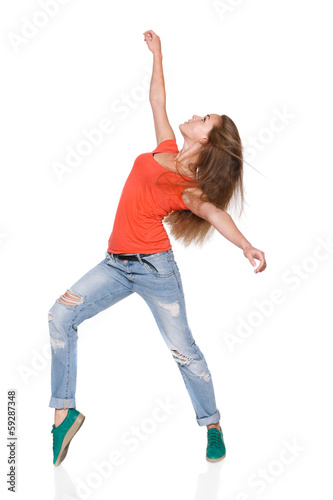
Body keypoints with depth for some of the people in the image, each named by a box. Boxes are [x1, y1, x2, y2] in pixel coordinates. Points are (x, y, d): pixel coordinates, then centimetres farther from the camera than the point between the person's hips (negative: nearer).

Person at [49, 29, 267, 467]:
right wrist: (157, 53, 28)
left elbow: (211, 211, -25)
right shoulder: (165, 149, 10)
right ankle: (63, 412, 0)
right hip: (116, 264, 7)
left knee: (182, 349, -2)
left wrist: (247, 246, -42)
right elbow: (157, 100, 22)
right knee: (61, 316, -7)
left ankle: (213, 426, 19)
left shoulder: (189, 187, -7)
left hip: (154, 266, -6)